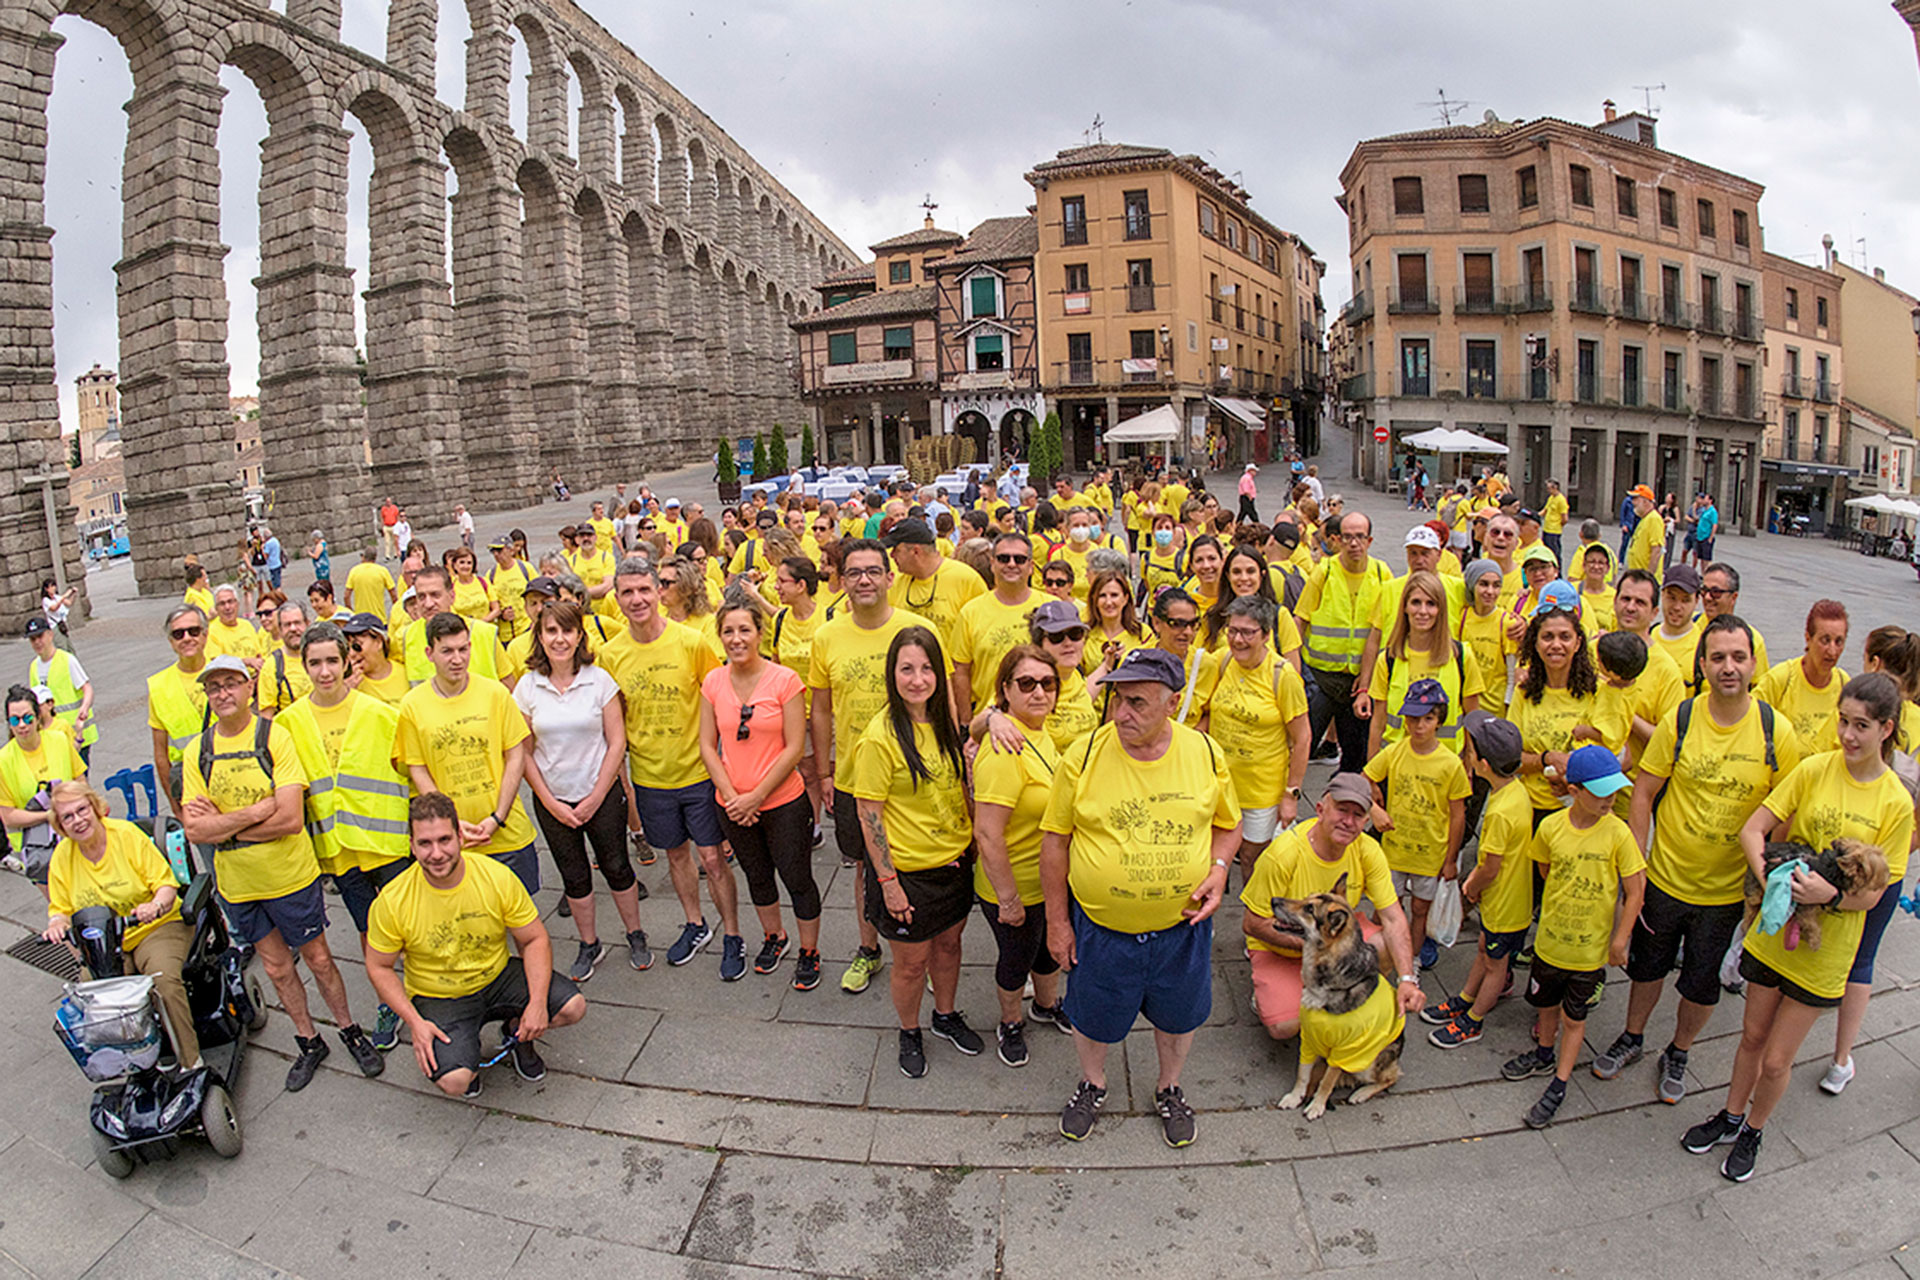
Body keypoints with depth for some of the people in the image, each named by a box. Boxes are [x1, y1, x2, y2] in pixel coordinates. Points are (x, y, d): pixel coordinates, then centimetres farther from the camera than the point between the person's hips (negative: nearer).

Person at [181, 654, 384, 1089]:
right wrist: (254, 813, -22)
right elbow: (195, 830, -9)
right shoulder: (198, 750, -3)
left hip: (290, 874, -4)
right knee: (277, 967, 18)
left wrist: (221, 825, -18)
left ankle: (350, 1030, 31)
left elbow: (291, 820, -22)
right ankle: (308, 1042, 35)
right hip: (236, 884, 4)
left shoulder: (274, 736, -15)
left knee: (318, 959, 10)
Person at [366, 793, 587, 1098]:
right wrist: (414, 1023, -17)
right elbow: (378, 967, -4)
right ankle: (465, 1053, 11)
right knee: (454, 1081, -27)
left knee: (573, 1006, -20)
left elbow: (535, 940, -8)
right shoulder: (392, 902, -19)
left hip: (499, 977, 2)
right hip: (438, 998, -1)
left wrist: (538, 1003, -21)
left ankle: (517, 1033, 13)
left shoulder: (497, 877, -18)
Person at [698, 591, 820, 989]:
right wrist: (731, 795, -9)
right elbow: (708, 746, 2)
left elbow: (794, 748, -14)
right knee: (757, 876, 22)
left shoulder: (785, 680, -14)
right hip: (732, 805, 4)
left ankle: (809, 952, 28)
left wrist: (756, 796, -15)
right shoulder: (713, 682, -2)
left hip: (784, 802, -4)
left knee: (797, 880, 7)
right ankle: (773, 936, 45)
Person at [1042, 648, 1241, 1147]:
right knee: (1093, 1016, 19)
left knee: (1178, 1015, 22)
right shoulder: (1084, 756, -17)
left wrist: (1218, 869, -13)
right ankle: (1092, 1084, 51)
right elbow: (1055, 839, -7)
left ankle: (1168, 1089, 52)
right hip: (1100, 928, -1)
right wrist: (1057, 921, -4)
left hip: (1182, 925, 2)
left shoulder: (1205, 753, -10)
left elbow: (1228, 824, 7)